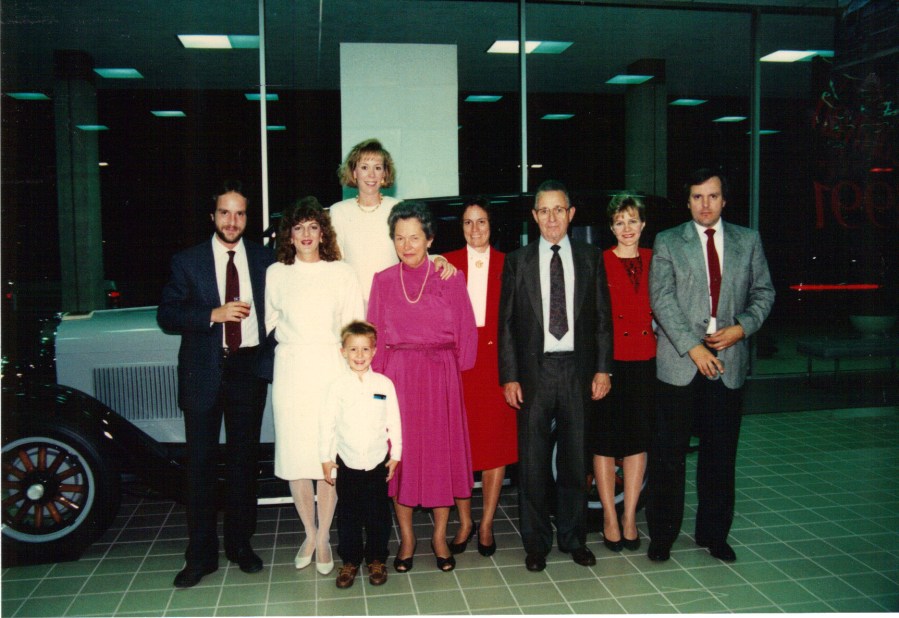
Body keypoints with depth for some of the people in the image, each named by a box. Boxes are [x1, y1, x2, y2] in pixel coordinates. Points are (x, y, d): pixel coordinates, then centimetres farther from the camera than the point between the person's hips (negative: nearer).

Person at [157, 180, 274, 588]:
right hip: (204, 371, -1)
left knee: (244, 459, 11)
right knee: (201, 463, 3)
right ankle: (201, 554, 14)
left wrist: (269, 355, -8)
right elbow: (166, 315, -3)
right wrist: (214, 314, -16)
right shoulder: (187, 262, 2)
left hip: (248, 368, 1)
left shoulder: (264, 259, 5)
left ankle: (240, 543, 25)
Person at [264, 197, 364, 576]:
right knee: (295, 455, 3)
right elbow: (271, 322, 16)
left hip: (330, 370, -1)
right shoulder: (276, 274, 7)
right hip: (290, 371, 1)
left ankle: (323, 538, 13)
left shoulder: (341, 274, 4)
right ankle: (309, 534, 20)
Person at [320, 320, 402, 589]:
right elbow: (327, 423, -1)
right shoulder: (338, 386, -5)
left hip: (377, 461, 0)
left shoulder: (384, 384, -5)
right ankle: (350, 561, 25)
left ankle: (376, 559, 27)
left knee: (378, 514, 9)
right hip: (347, 462, 0)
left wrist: (395, 455, 3)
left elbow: (394, 421, 1)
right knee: (348, 514, 10)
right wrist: (326, 458, 1)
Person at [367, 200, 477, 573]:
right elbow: (375, 337, 4)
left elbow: (466, 332, 3)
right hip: (397, 377, 1)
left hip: (441, 376, 0)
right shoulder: (383, 281, 4)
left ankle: (440, 536, 21)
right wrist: (379, 380, -3)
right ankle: (406, 537, 19)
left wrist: (454, 370, -2)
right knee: (400, 453, 5)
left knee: (443, 451, 5)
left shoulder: (450, 279, 1)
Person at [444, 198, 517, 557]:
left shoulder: (507, 265, 6)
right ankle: (464, 522, 19)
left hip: (496, 361, 0)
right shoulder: (447, 264, 7)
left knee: (497, 443, 4)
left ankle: (486, 524, 18)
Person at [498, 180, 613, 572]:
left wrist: (602, 369, -1)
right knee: (533, 461, 6)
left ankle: (573, 537, 26)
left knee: (575, 458, 10)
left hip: (578, 370, 1)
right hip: (534, 371, -1)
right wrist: (509, 376, -4)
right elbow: (507, 322, 1)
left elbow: (602, 317, 6)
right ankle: (536, 542, 20)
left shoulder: (590, 258, 6)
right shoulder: (517, 261, 3)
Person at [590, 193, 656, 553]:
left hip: (645, 361, 3)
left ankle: (629, 519, 21)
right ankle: (610, 519, 16)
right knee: (605, 441, 4)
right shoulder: (599, 263, -3)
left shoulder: (654, 262, 8)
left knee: (638, 440, 9)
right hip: (609, 360, -3)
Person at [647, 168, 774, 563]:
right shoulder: (667, 242, 3)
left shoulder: (748, 241, 12)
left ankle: (714, 534, 24)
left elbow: (763, 292, 11)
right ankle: (662, 535, 14)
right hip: (679, 362, -2)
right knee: (668, 453, 2)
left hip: (728, 360, 3)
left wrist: (742, 327, -8)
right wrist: (693, 347, -14)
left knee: (720, 453, 10)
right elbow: (662, 299, -5)